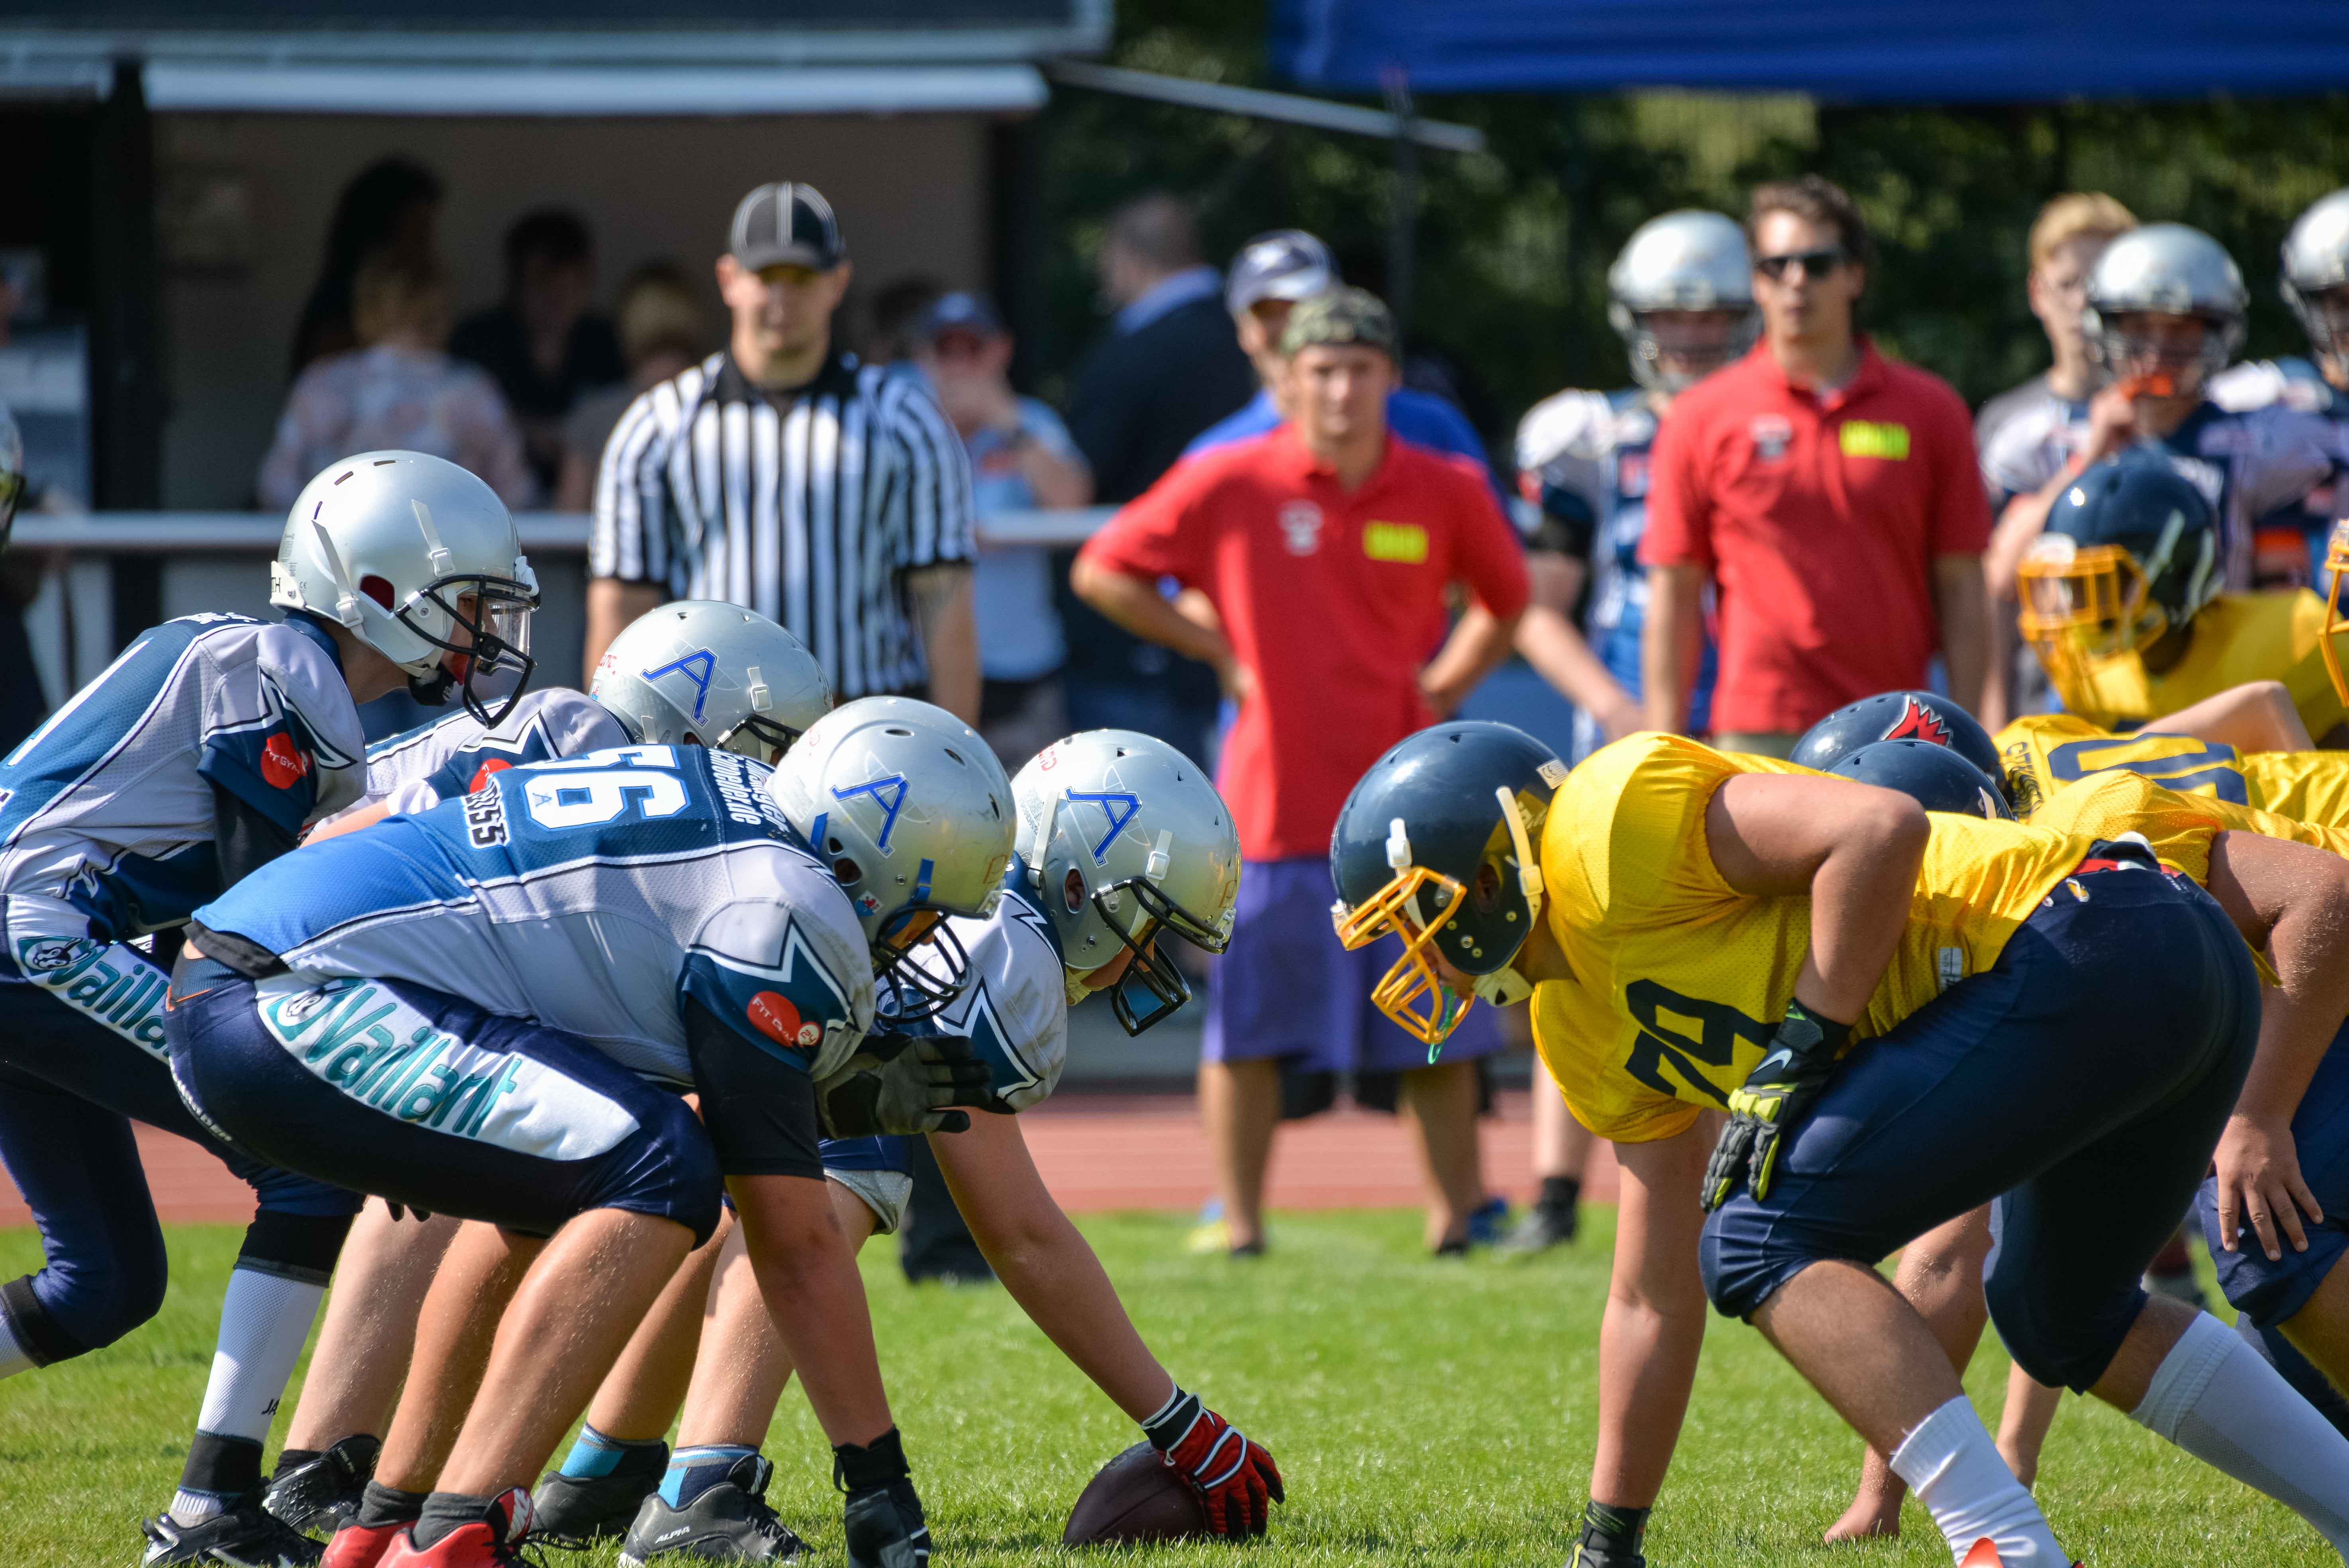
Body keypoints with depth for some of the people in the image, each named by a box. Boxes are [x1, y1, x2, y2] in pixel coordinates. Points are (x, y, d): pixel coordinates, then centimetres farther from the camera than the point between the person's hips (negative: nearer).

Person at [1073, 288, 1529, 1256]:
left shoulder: (1445, 493, 3)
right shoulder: (1232, 484, -3)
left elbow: (1505, 599, 22)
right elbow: (1104, 572, 6)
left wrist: (1443, 686, 8)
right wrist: (1218, 651, 1)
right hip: (1276, 804, -2)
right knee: (1248, 1025, 0)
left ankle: (1457, 1217, 13)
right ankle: (1239, 1226, 7)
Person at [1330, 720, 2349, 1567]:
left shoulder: (1609, 826, -7)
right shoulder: (1586, 1029, 22)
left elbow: (1881, 830, -18)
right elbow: (1655, 1299, 28)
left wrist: (1800, 1052, -13)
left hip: (2088, 952, -11)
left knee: (1765, 1244, -10)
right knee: (2065, 1323, 32)